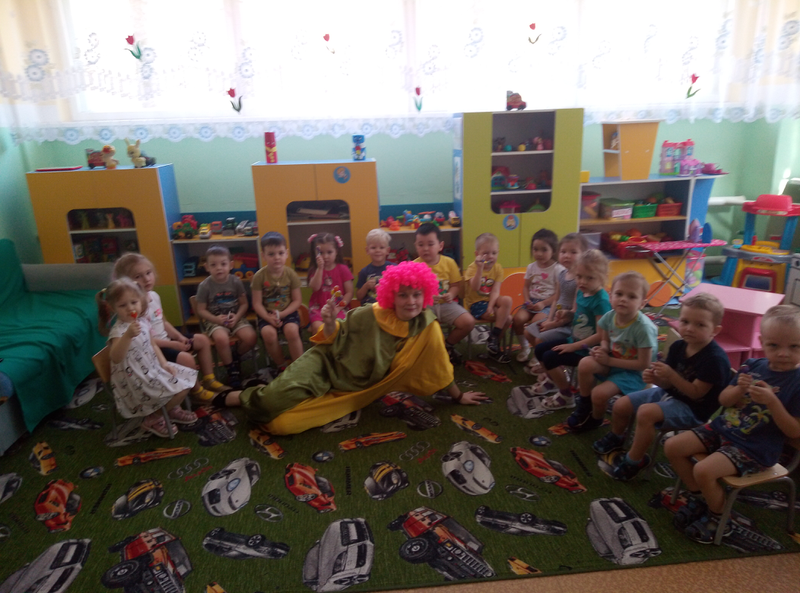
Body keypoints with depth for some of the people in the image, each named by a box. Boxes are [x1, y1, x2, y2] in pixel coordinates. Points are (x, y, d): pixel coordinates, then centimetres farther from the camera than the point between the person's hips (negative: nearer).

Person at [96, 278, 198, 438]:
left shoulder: (143, 321, 2)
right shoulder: (119, 330, -24)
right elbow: (116, 358, -42)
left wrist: (164, 363, 2)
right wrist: (128, 335, -54)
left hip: (153, 368, 9)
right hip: (137, 378, -9)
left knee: (188, 377, 10)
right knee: (180, 389, -15)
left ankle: (172, 409, 29)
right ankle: (153, 419, 6)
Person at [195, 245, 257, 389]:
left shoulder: (236, 282, -3)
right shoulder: (204, 286, -9)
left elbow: (244, 304, 2)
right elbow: (201, 310, -4)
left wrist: (237, 317, -16)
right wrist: (216, 319, -20)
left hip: (235, 318, 3)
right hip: (215, 320, -2)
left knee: (250, 337, -22)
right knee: (221, 338, -34)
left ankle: (235, 357, 11)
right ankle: (231, 369, -8)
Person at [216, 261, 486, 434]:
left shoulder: (427, 327, -14)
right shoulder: (371, 315, -17)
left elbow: (441, 368, 0)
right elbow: (335, 338, -4)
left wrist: (458, 396, 10)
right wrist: (330, 323, -25)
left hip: (355, 389, 1)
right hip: (328, 363, -1)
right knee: (281, 397, -28)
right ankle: (241, 397, 6)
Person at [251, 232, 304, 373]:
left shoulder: (291, 274, -4)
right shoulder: (259, 276, -6)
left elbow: (297, 300, -3)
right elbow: (257, 304, -6)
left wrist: (282, 314, -17)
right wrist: (268, 318, -22)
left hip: (288, 312, 0)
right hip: (267, 315, 0)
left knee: (291, 330, -30)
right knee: (268, 333, -29)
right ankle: (281, 366, -2)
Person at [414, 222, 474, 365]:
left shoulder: (449, 262, 0)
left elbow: (456, 286, 4)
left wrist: (451, 295, -18)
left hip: (446, 304, 3)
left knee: (469, 322, -17)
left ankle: (447, 346, 13)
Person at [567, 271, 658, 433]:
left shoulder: (643, 327, -29)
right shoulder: (610, 316, -12)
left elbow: (643, 364, -23)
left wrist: (609, 360, -22)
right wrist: (602, 349, -16)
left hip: (634, 372, -5)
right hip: (612, 361, 5)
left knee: (599, 393, -24)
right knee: (585, 364, -25)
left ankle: (595, 419, 14)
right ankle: (584, 405, 0)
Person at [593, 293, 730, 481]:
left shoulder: (715, 359, -24)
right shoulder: (678, 347, -3)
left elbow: (696, 393, -23)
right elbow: (669, 384, 3)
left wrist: (671, 376, -34)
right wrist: (656, 378, -18)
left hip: (693, 408, -8)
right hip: (669, 393, 8)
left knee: (646, 412, -32)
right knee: (621, 405, 5)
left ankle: (634, 461, -10)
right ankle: (615, 437, 39)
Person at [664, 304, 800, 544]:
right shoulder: (753, 365, 0)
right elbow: (723, 400, 4)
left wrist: (772, 401, -29)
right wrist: (739, 389, -18)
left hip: (755, 448, -6)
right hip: (723, 428, 7)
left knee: (703, 470, -25)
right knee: (672, 447, -1)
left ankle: (717, 516, 6)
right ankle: (699, 498, 19)